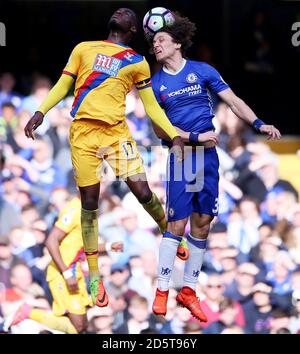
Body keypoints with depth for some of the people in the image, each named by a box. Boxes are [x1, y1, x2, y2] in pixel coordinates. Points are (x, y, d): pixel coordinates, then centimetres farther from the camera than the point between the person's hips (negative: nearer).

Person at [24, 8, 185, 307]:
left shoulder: (137, 63, 14)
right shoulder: (84, 49, 15)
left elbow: (151, 106, 14)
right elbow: (62, 86, 14)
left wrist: (174, 135, 1)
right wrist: (40, 111, -2)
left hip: (116, 132, 0)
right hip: (83, 132, 0)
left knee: (143, 192, -8)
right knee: (89, 203, 0)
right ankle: (94, 276, 8)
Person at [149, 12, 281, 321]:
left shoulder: (202, 71, 5)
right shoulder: (155, 83, 4)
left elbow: (233, 101, 4)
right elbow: (160, 129, 0)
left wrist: (258, 124, -10)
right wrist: (195, 137, -11)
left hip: (207, 155, 2)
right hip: (180, 155, -1)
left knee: (202, 224, 3)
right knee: (177, 224, -7)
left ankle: (188, 290, 12)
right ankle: (162, 289, 1)